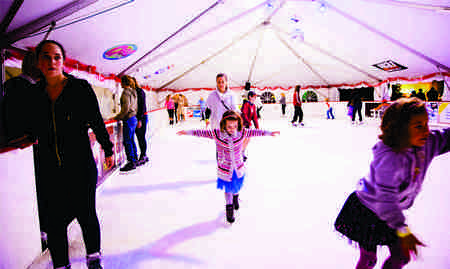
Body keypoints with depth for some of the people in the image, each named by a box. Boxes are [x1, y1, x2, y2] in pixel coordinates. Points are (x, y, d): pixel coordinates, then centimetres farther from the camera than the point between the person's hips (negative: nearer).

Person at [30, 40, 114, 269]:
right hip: (49, 170, 3)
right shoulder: (34, 93, 6)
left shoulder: (80, 87, -4)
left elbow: (97, 122, 1)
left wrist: (108, 150, 5)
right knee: (55, 220, 7)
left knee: (86, 215, 8)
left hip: (81, 166, -2)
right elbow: (34, 129, 19)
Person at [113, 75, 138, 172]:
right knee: (131, 140, 15)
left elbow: (125, 109, -20)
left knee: (127, 141, -3)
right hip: (134, 118, 9)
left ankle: (131, 162, 1)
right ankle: (135, 160, 22)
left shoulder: (126, 92, -14)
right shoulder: (133, 92, 13)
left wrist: (117, 117, -9)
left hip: (128, 119, -9)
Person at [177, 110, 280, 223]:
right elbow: (203, 132, -10)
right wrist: (188, 132, -7)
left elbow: (255, 132, -3)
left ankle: (235, 197, 58)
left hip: (238, 167, 3)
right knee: (228, 188, 10)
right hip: (225, 169, -2)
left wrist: (269, 133, 3)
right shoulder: (217, 134, -17)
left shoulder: (242, 133, -12)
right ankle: (229, 207, 34)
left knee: (237, 186, 24)